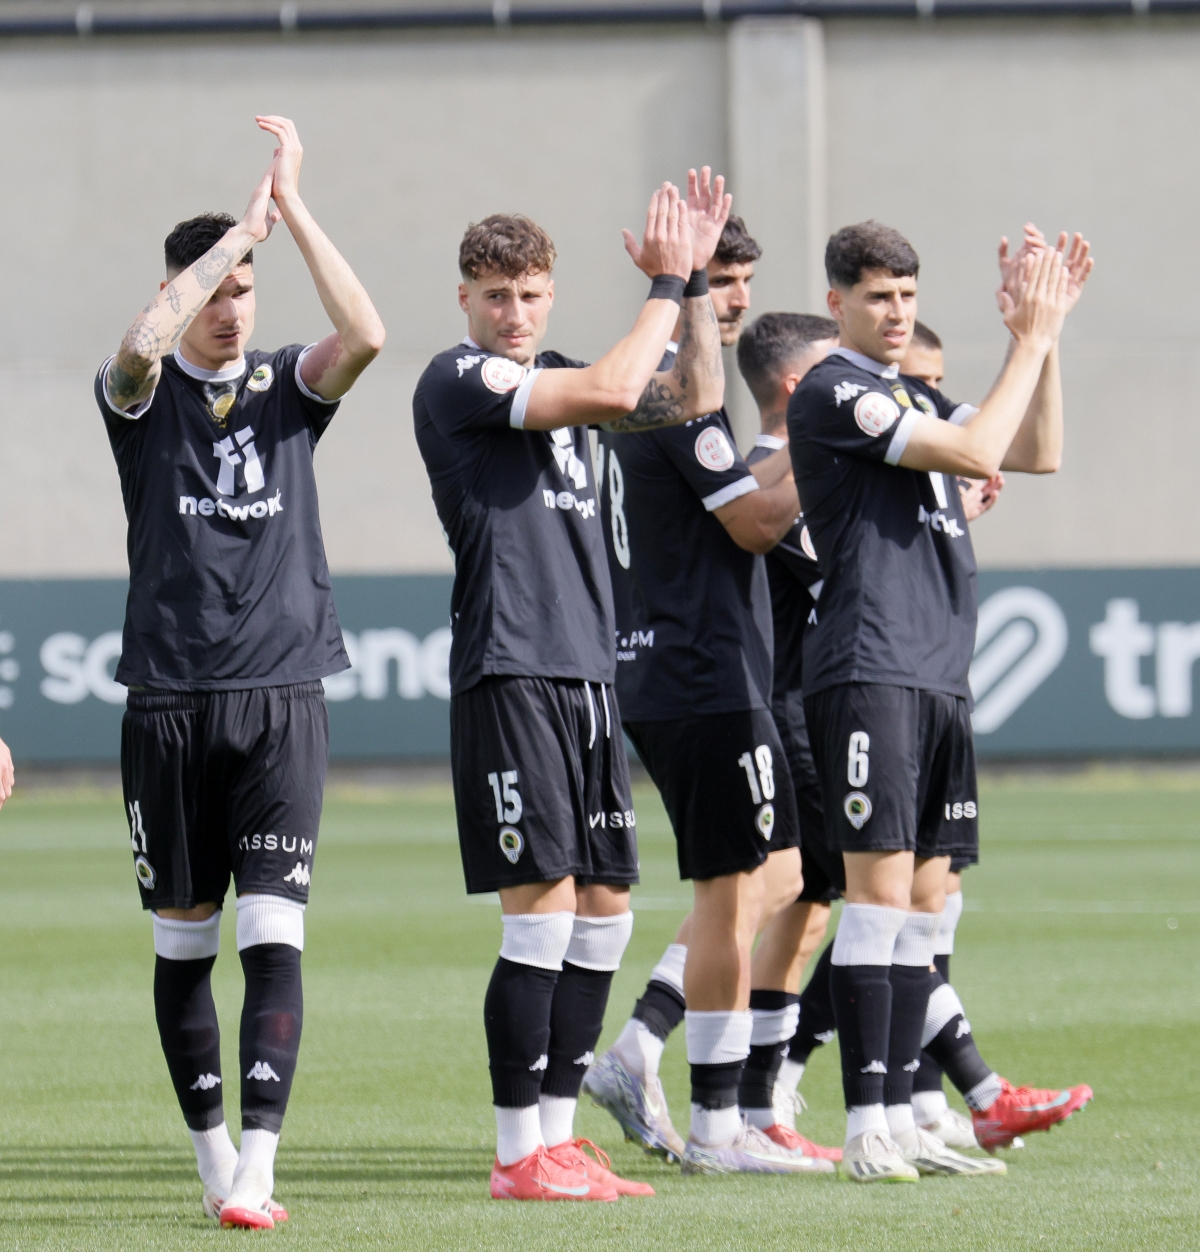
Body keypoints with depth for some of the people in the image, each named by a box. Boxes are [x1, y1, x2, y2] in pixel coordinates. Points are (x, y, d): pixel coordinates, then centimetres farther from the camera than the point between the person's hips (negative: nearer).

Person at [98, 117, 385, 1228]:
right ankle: (211, 1152, 20)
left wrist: (291, 206, -14)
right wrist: (241, 227, -19)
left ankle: (256, 1169, -16)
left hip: (282, 697, 0)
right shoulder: (143, 393, 4)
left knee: (273, 935, -10)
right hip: (170, 703, 0)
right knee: (183, 940, 7)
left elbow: (365, 335, -12)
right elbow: (143, 342, -21)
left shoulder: (287, 387, 8)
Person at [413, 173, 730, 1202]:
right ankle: (520, 1157, -5)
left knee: (605, 906, 8)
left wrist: (692, 279, 10)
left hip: (587, 674, 8)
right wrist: (666, 284, -7)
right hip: (509, 677, -8)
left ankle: (557, 1135, 14)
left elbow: (694, 397, 19)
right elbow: (614, 392, -17)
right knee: (542, 908, -10)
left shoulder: (555, 380, 17)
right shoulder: (459, 380, -7)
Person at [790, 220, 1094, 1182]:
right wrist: (1030, 339, -8)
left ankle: (901, 1116, 10)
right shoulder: (833, 391, -8)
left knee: (925, 902, 7)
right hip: (869, 674, -9)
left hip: (940, 674, 9)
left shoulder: (913, 398, 19)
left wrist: (1046, 332, 11)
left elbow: (1039, 453, 19)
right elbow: (979, 453, -16)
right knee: (881, 889, -11)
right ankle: (867, 1129, -11)